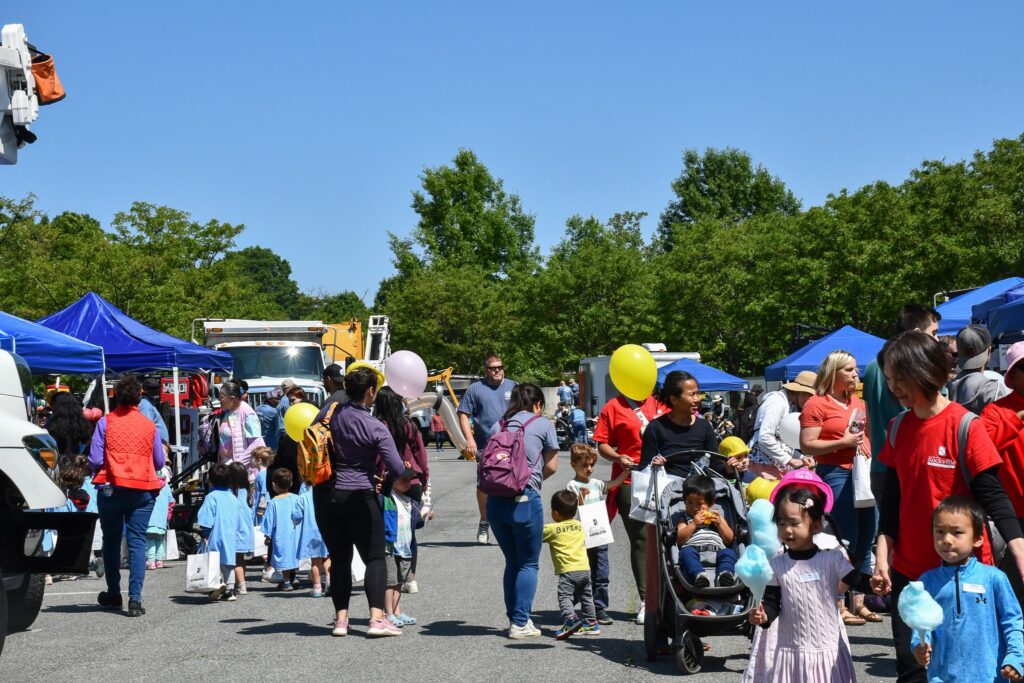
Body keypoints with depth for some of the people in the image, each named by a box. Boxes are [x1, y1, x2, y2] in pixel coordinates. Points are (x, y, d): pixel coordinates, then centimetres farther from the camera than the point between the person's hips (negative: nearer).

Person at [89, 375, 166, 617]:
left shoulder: (105, 422, -3)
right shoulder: (149, 425, 2)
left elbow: (95, 460, -6)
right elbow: (160, 463, 7)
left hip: (111, 489, 0)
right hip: (143, 491, 0)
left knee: (111, 540, 15)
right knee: (137, 541, 1)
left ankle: (113, 595, 24)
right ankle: (135, 599, -9)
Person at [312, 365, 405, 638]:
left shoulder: (329, 413, -1)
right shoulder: (375, 428, -13)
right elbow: (397, 469, -14)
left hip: (325, 494, 4)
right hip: (358, 495, -4)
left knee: (339, 558, 12)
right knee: (374, 557, 3)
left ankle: (341, 618, 8)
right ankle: (377, 618, -8)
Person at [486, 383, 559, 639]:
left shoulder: (498, 426, 15)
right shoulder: (543, 424, 4)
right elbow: (551, 466, 6)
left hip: (495, 500, 5)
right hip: (526, 500, -4)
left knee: (512, 562, 17)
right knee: (528, 564, 6)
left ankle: (514, 619, 18)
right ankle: (520, 623, 0)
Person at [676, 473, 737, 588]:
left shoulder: (717, 515, 31)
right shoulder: (685, 518, 28)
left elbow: (729, 540, 21)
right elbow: (679, 540, 9)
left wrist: (719, 523, 8)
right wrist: (693, 524, 1)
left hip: (716, 550, 1)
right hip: (694, 550, -1)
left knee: (729, 553, -30)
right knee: (686, 552, -36)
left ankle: (724, 575, -58)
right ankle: (698, 576, -61)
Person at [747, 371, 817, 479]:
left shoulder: (790, 405, 17)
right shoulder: (778, 402, -11)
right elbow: (765, 438, -20)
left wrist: (801, 458, 3)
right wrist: (789, 460, -13)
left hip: (779, 466, 9)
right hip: (764, 463, -9)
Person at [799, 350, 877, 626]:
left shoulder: (857, 402, 17)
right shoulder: (817, 403, -6)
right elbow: (807, 445, -11)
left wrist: (870, 454, 15)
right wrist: (843, 443, -17)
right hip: (835, 475, -7)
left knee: (864, 542, 8)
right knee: (844, 543, -7)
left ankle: (859, 603, 17)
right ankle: (839, 606, 0)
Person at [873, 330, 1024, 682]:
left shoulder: (964, 426, -10)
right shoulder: (898, 429, 5)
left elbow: (993, 496, -11)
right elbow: (892, 499, 10)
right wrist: (882, 557, 2)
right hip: (909, 570, 5)